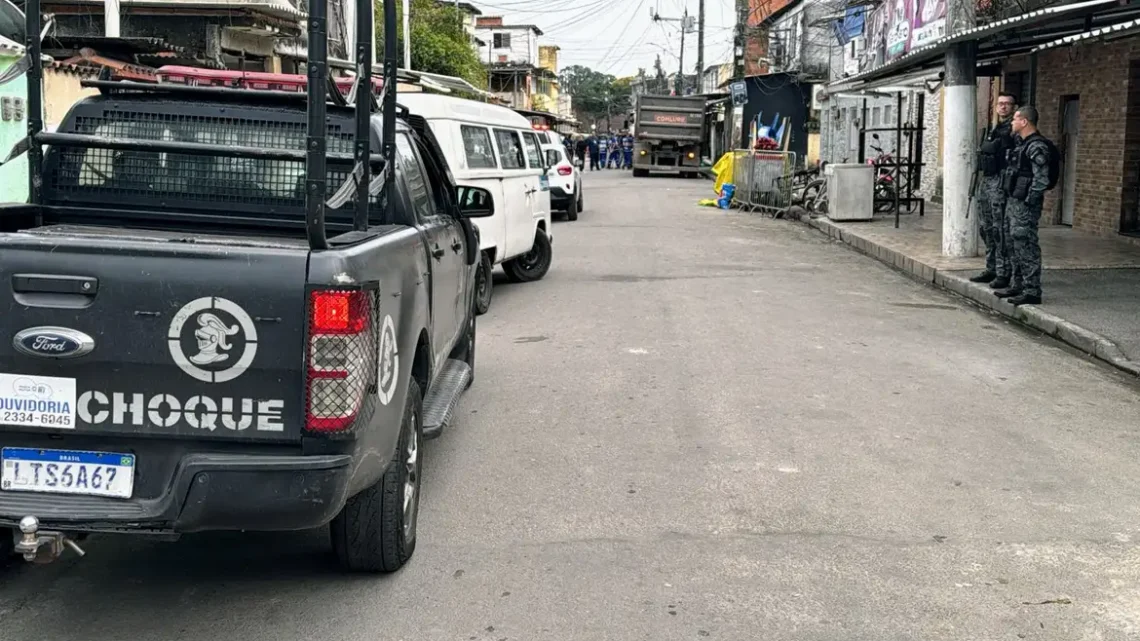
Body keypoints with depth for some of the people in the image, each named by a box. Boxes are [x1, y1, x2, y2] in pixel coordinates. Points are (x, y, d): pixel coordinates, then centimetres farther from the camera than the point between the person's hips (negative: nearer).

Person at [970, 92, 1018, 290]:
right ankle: (991, 269, 22)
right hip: (987, 181, 9)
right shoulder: (993, 130, 20)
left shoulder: (1014, 130, -8)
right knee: (986, 228, 13)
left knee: (1001, 230, -9)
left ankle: (1004, 274, -6)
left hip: (1001, 182, -9)